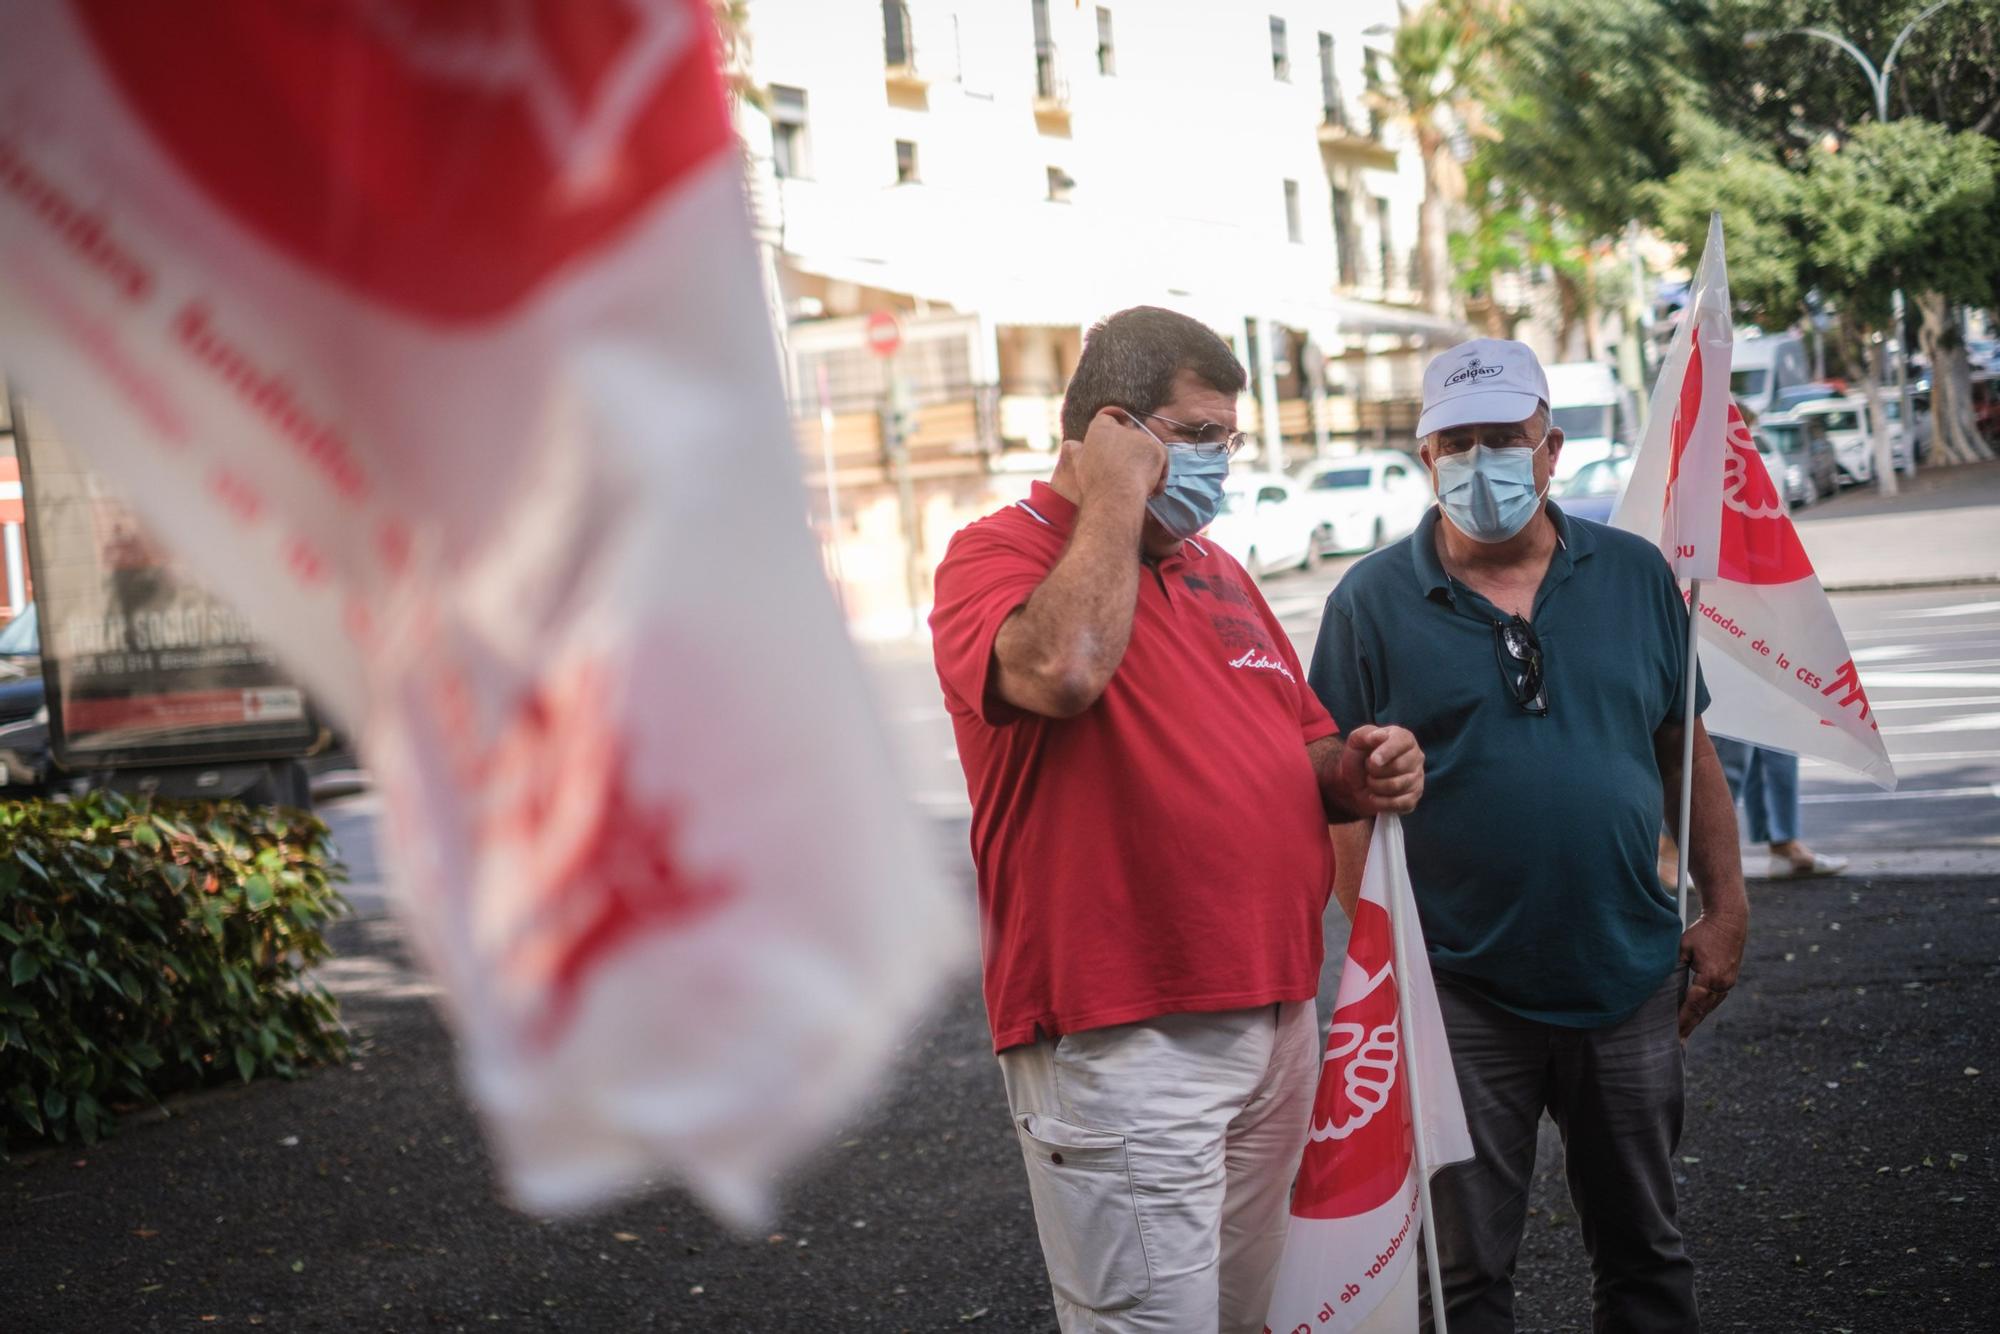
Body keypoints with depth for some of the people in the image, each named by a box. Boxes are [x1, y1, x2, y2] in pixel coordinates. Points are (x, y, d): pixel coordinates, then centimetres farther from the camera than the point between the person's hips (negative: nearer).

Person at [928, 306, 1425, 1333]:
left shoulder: (1216, 571, 18)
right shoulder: (999, 556, -6)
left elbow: (1297, 746, 28)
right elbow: (1060, 672, -29)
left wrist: (1356, 770, 4)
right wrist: (1116, 501, -16)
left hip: (1277, 1017, 8)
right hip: (1125, 1046, -8)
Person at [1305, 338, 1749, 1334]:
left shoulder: (1636, 576, 4)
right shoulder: (1372, 604, -5)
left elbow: (1687, 754, 10)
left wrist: (1725, 910, 5)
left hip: (1631, 981, 3)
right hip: (1461, 997, -2)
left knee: (1644, 1251, 16)